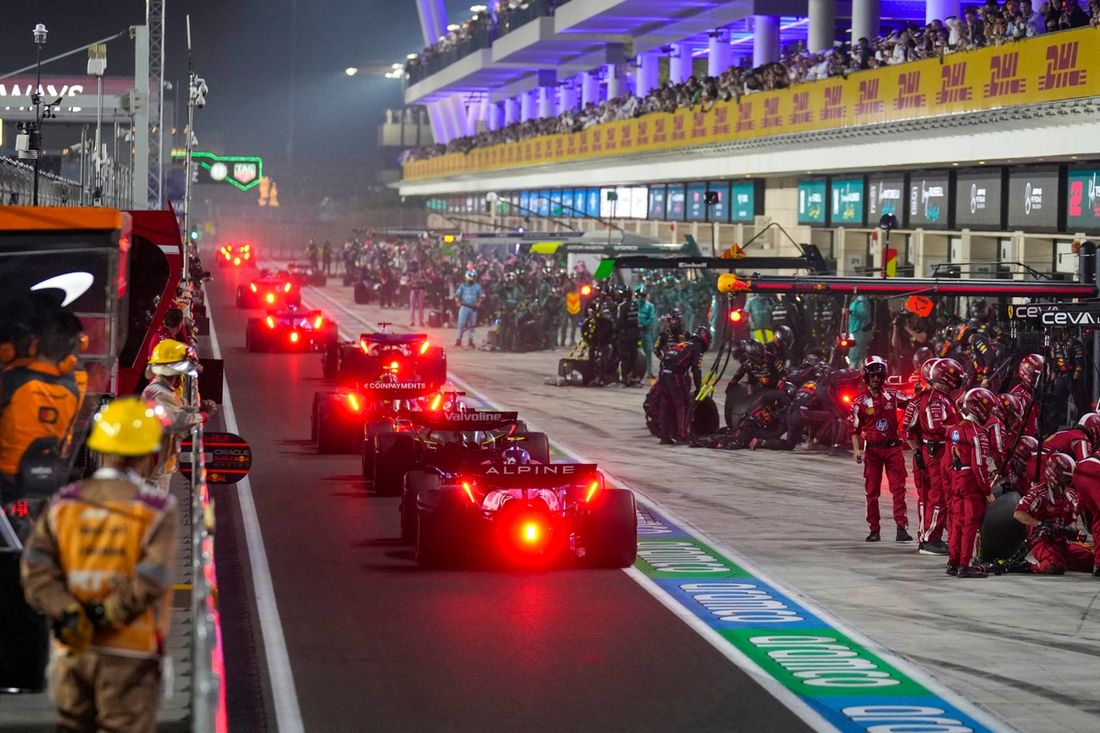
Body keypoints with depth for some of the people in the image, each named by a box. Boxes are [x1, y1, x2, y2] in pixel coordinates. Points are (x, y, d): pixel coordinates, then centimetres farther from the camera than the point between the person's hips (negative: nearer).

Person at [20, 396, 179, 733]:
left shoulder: (63, 504, 4)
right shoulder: (158, 510, -8)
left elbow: (35, 568, -7)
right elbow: (151, 580, -20)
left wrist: (70, 616, -12)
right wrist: (105, 614, -11)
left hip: (75, 651, 4)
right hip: (130, 654, -4)